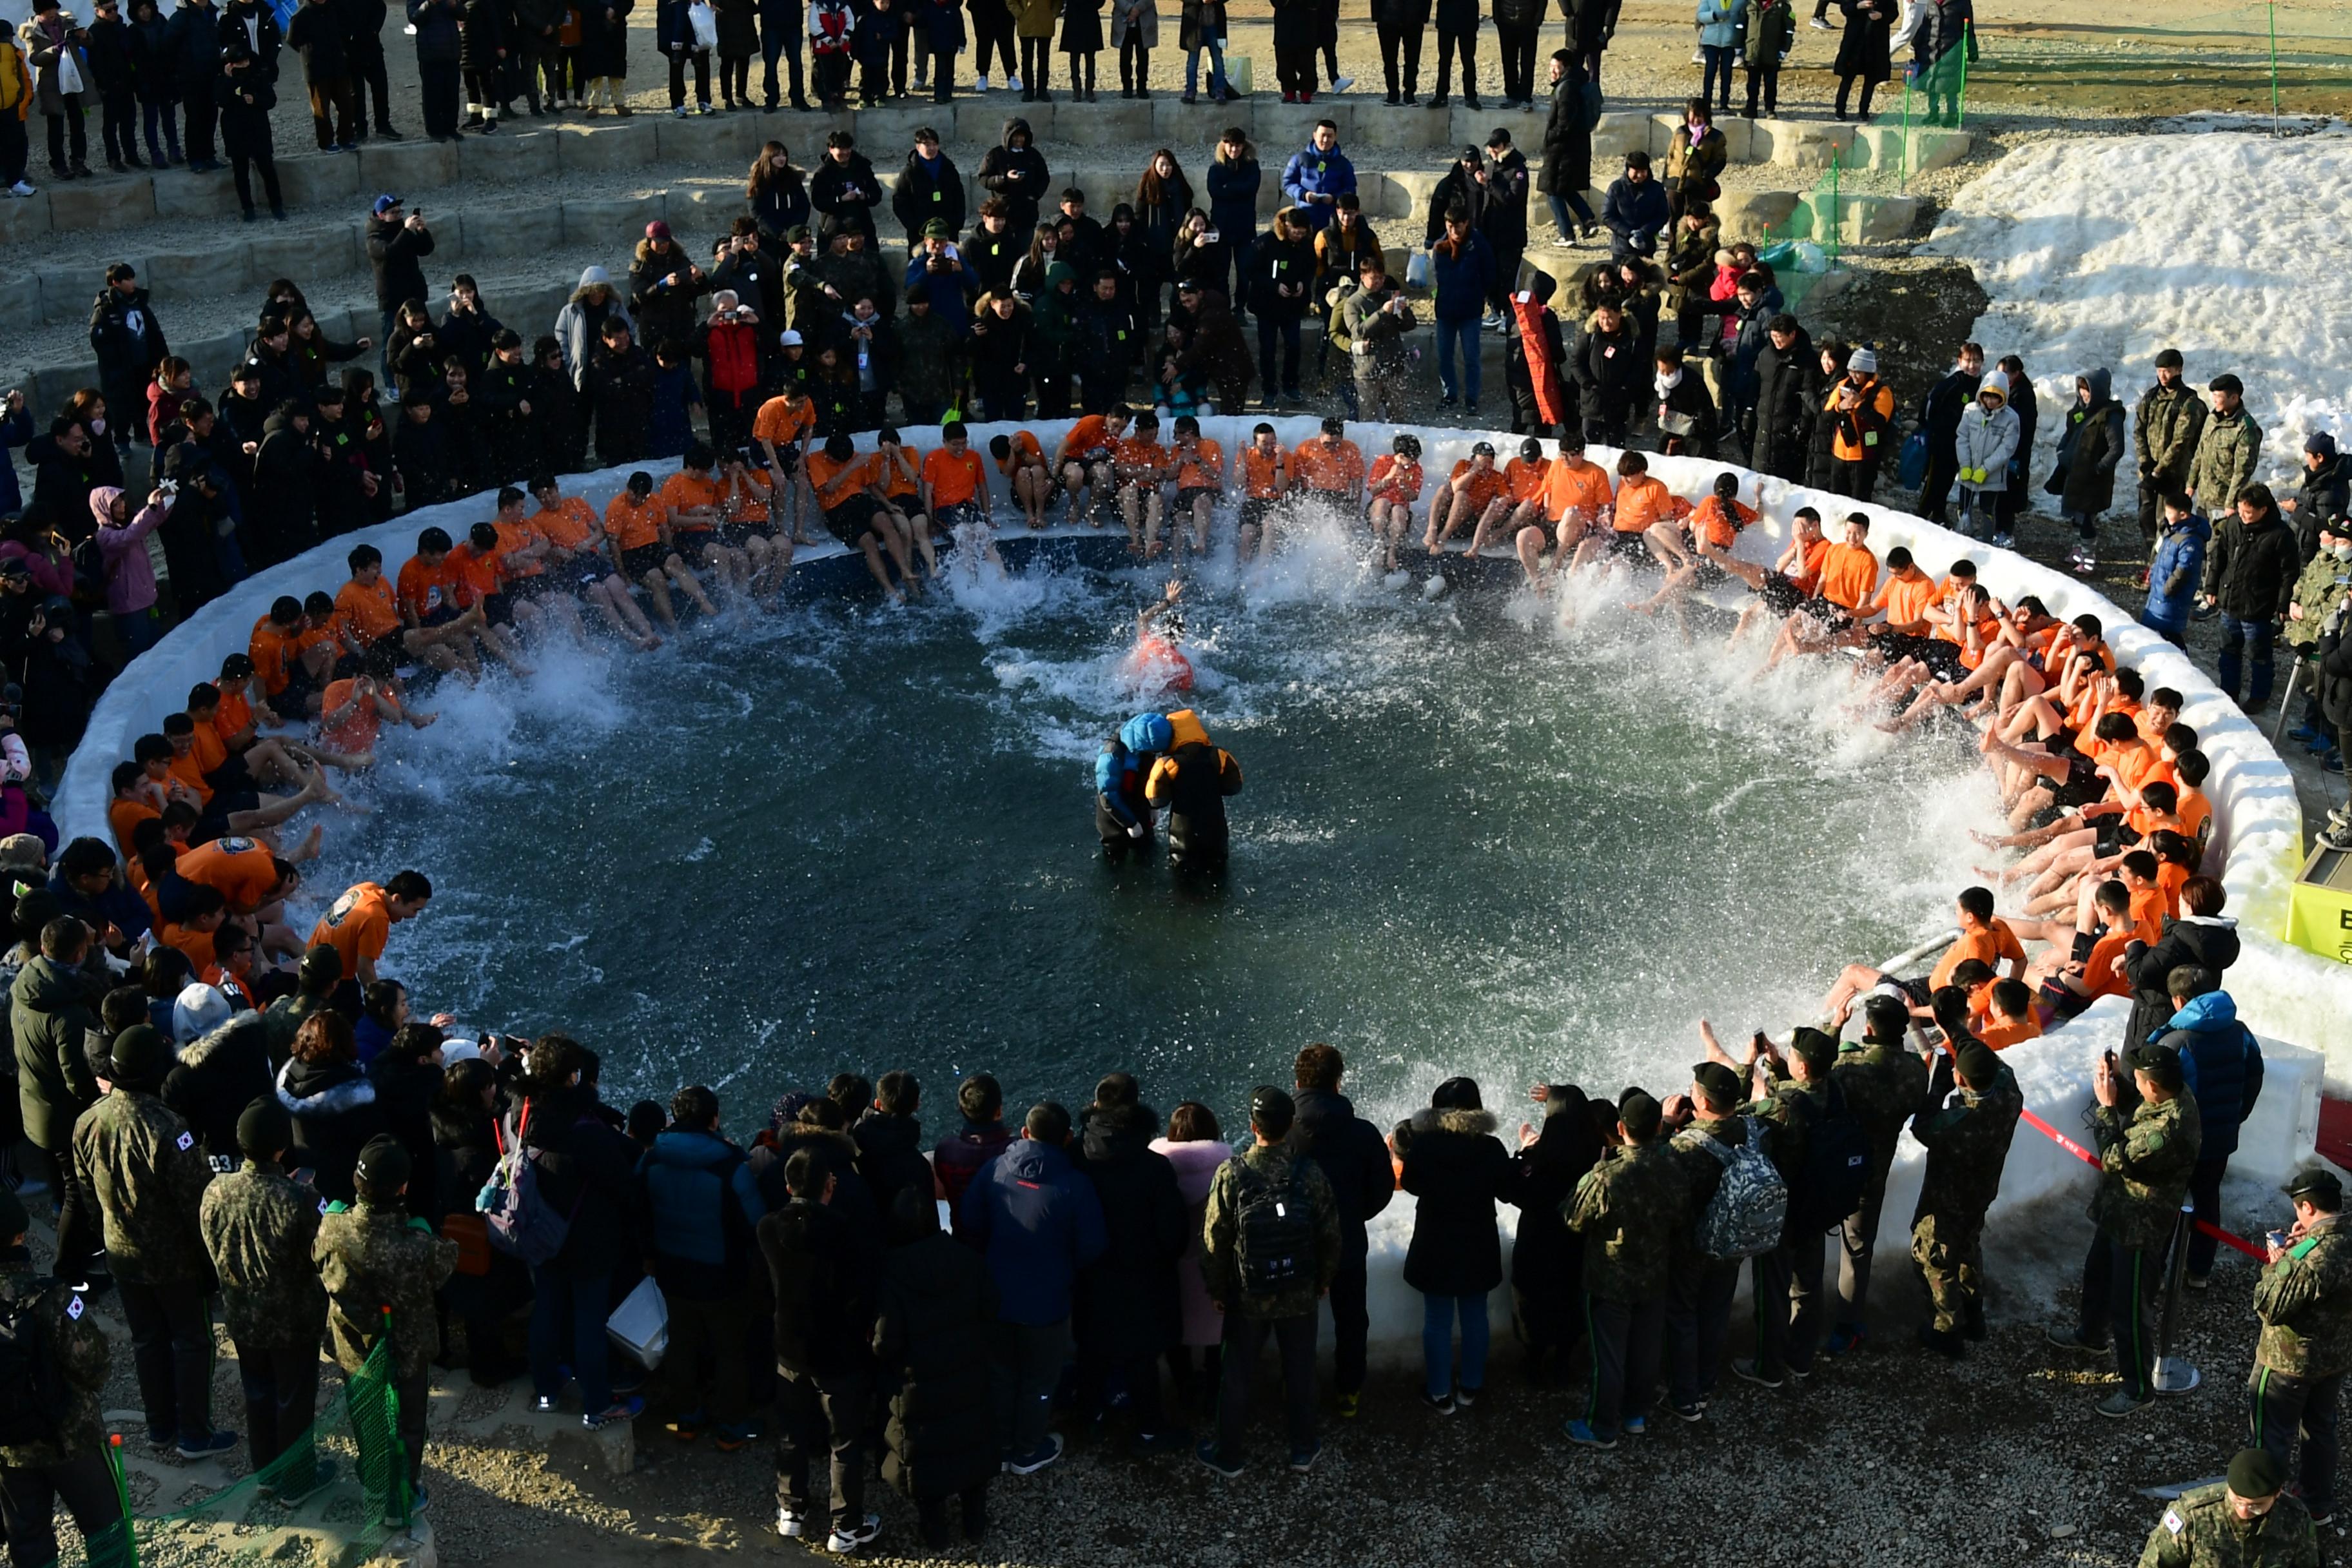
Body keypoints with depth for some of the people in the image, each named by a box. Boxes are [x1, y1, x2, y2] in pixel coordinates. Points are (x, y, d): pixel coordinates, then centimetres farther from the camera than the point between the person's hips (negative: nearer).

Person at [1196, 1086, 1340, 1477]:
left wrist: (1216, 1289, 3)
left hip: (1247, 1298, -1)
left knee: (1236, 1375, 15)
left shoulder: (1231, 1175, -20)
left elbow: (1214, 1240, -12)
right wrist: (1324, 1280, 13)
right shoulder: (1311, 1173, -15)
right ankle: (1303, 1450, 31)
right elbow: (1330, 1235, -4)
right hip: (1301, 1296, 1)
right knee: (1300, 1372, 18)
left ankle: (1227, 1455, 27)